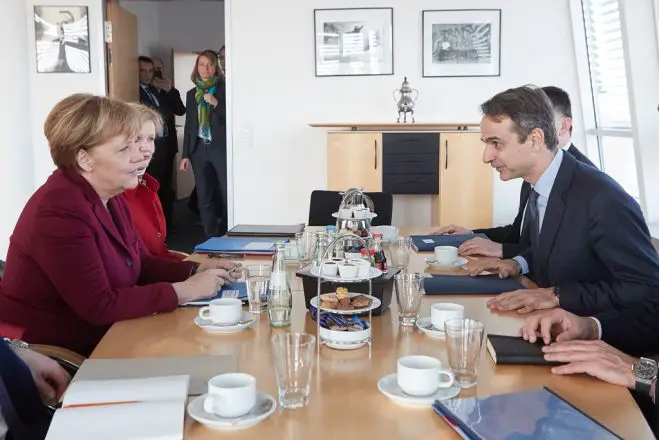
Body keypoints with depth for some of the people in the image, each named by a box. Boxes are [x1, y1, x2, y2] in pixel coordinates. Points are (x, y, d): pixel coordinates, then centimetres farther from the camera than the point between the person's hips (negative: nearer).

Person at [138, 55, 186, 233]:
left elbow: (181, 110, 8)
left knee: (166, 187, 13)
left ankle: (167, 223, 22)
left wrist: (170, 90, 0)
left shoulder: (161, 90, 15)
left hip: (167, 144, 6)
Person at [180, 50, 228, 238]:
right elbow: (188, 125, 14)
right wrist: (185, 155, 10)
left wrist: (216, 103, -18)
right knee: (204, 197, 6)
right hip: (199, 148, 5)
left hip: (221, 147, -4)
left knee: (228, 194, -8)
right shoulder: (192, 93, 13)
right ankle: (212, 237, 12)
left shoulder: (224, 89, 0)